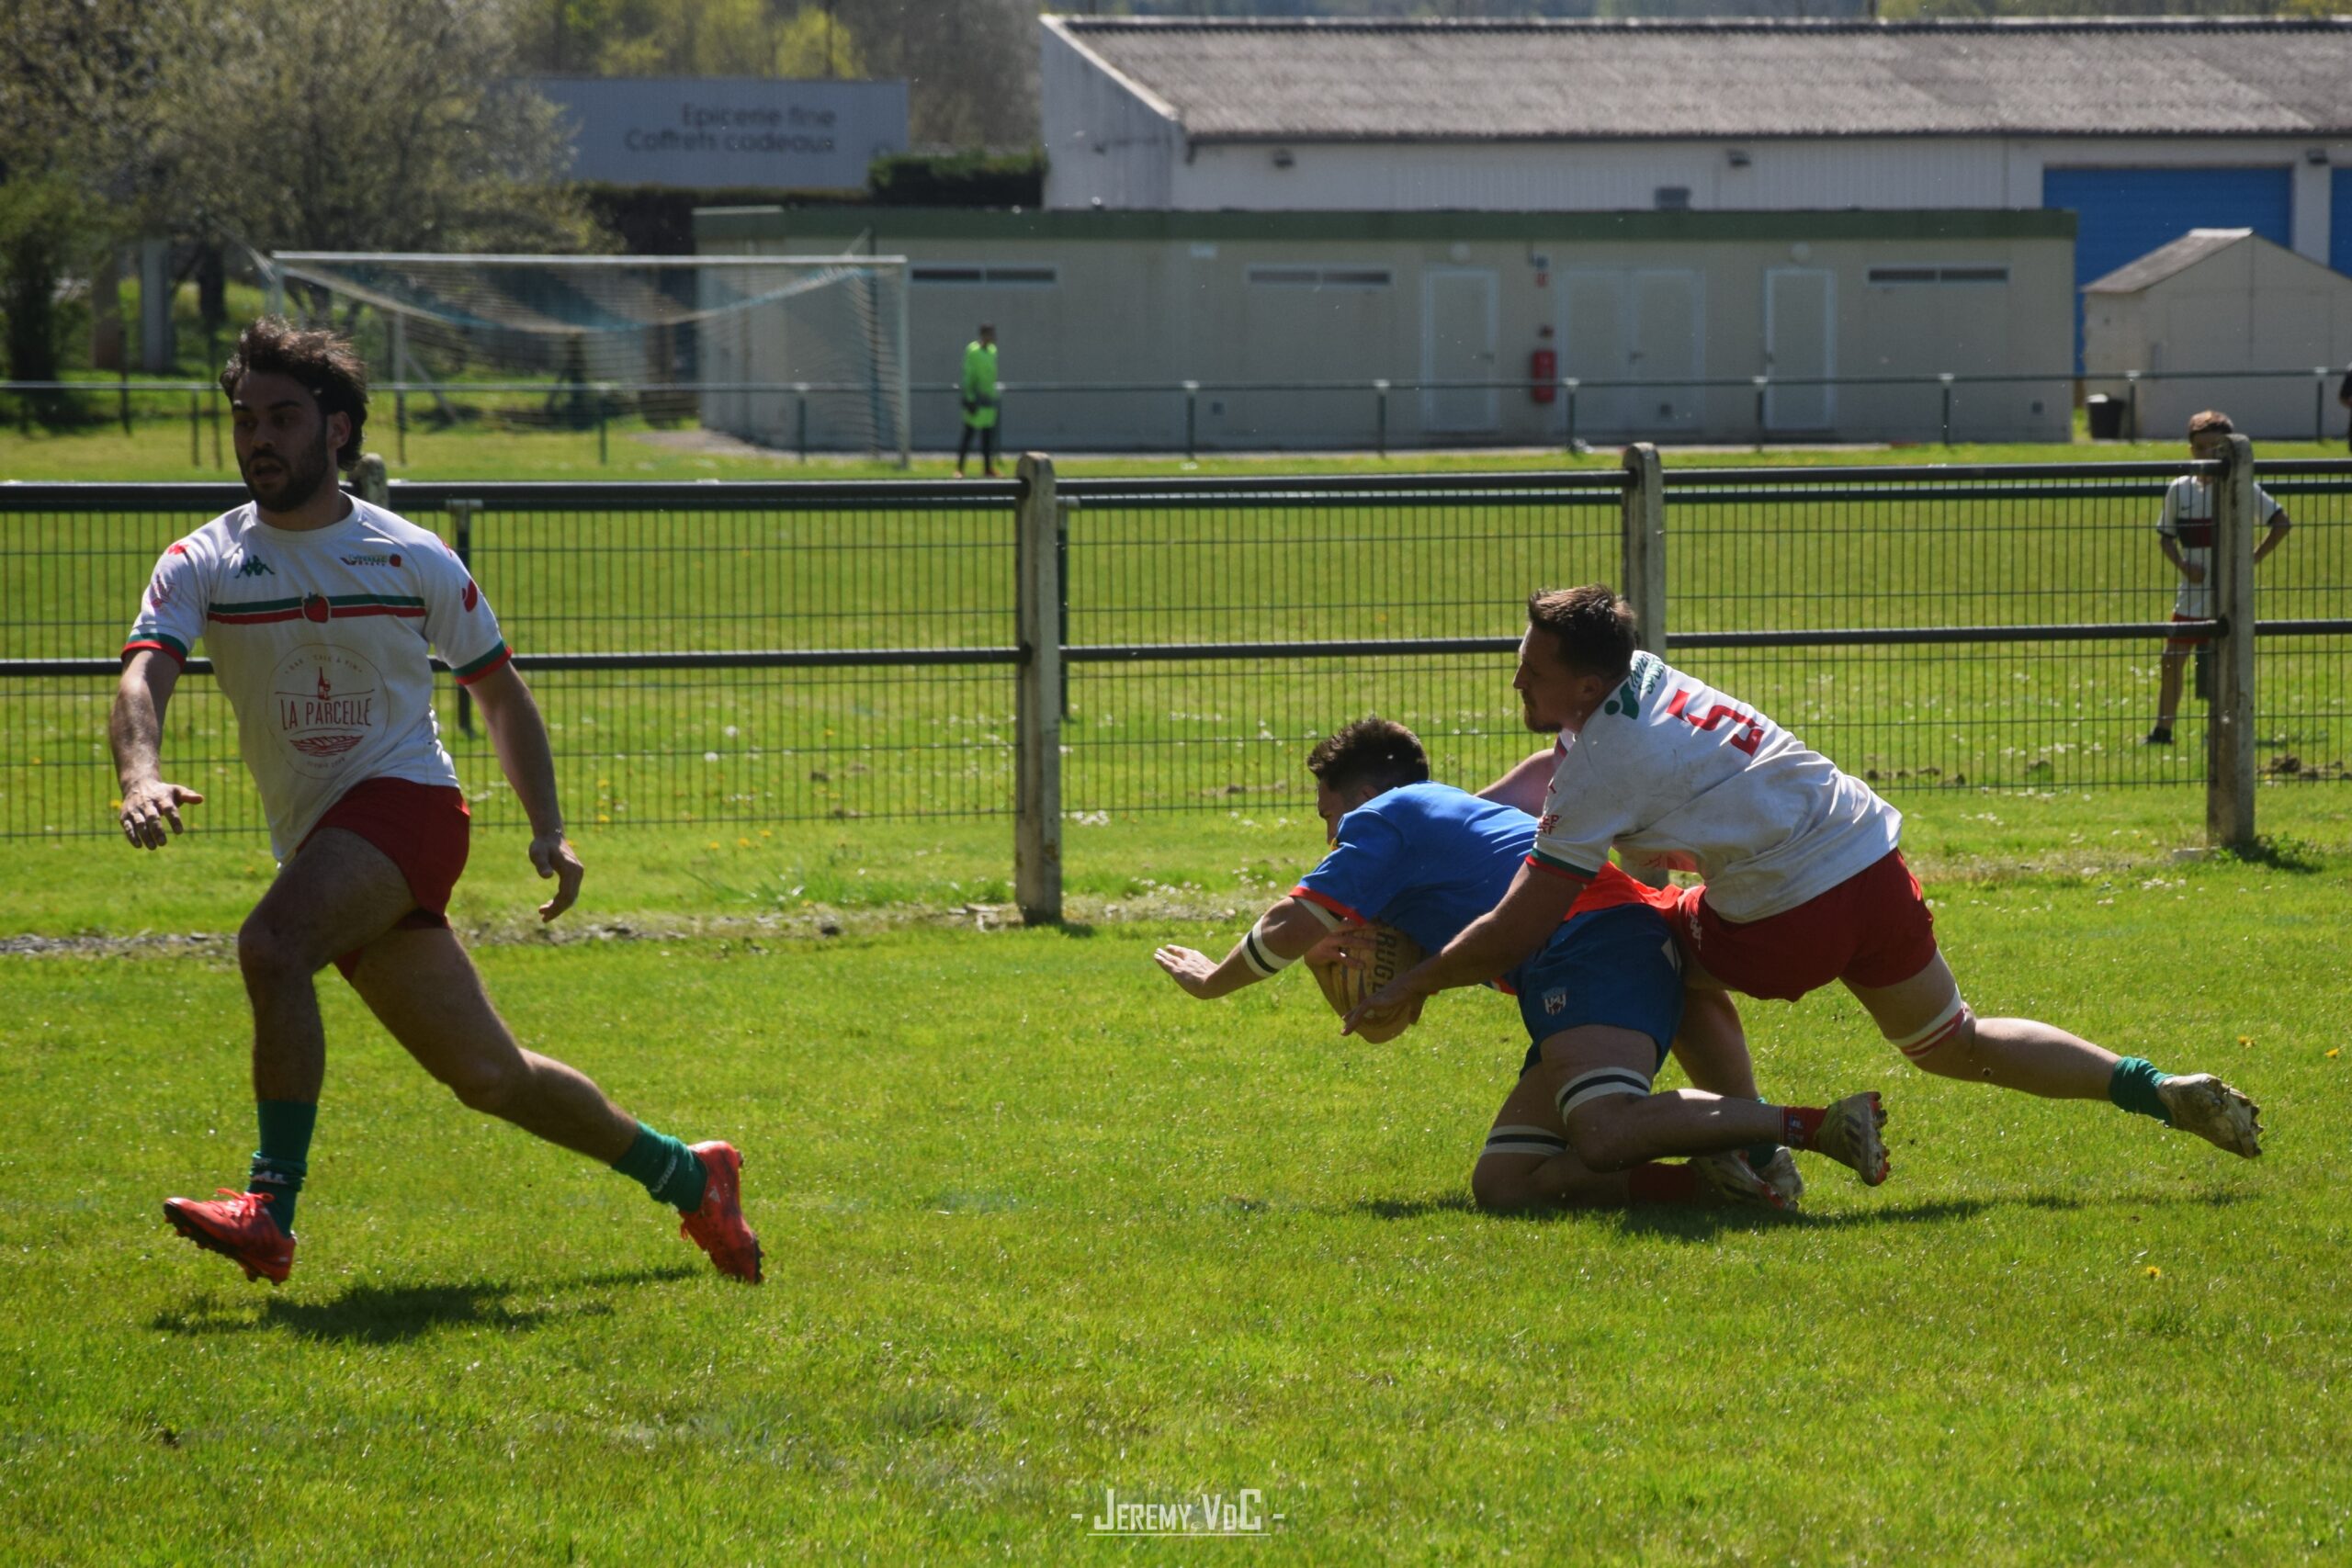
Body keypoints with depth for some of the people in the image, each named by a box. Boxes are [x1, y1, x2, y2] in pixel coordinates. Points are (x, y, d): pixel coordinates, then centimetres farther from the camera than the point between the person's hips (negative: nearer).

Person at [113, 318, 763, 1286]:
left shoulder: (415, 560, 2)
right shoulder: (203, 565, 2)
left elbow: (498, 690, 13)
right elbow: (143, 679, -14)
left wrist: (548, 830, 4)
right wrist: (143, 776, -36)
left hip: (406, 801, -3)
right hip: (311, 836, 3)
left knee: (270, 945, -31)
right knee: (488, 1075, 4)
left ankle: (271, 1208, -29)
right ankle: (689, 1178, 22)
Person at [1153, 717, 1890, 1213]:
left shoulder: (1382, 818, 11)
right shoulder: (1462, 811, 38)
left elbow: (1292, 929, 3)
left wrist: (1213, 980, 21)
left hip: (1592, 944, -9)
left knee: (1604, 1136, -34)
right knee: (1501, 1183, 3)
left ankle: (1819, 1125, -31)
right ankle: (1719, 1182, -12)